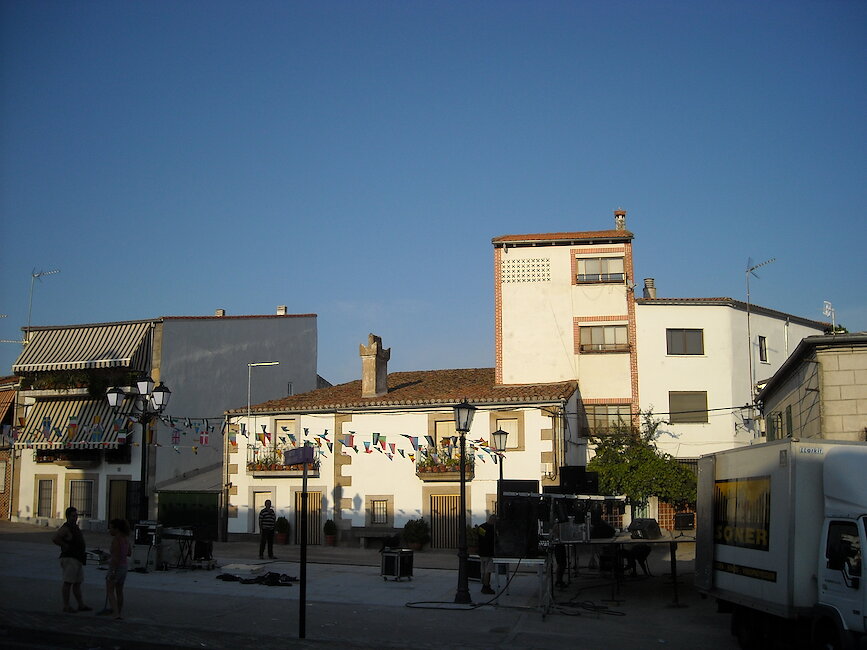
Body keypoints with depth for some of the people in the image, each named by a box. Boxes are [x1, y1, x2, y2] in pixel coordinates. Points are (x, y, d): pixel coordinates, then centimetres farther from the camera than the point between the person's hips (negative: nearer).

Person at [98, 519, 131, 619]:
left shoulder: (116, 540, -20)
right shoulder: (126, 538, 5)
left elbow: (116, 557, -24)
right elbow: (129, 553, 16)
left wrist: (112, 572, -24)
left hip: (115, 567, -8)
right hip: (124, 567, 8)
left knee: (110, 591, -1)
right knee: (119, 591, 19)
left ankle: (116, 614, -13)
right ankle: (118, 611, 30)